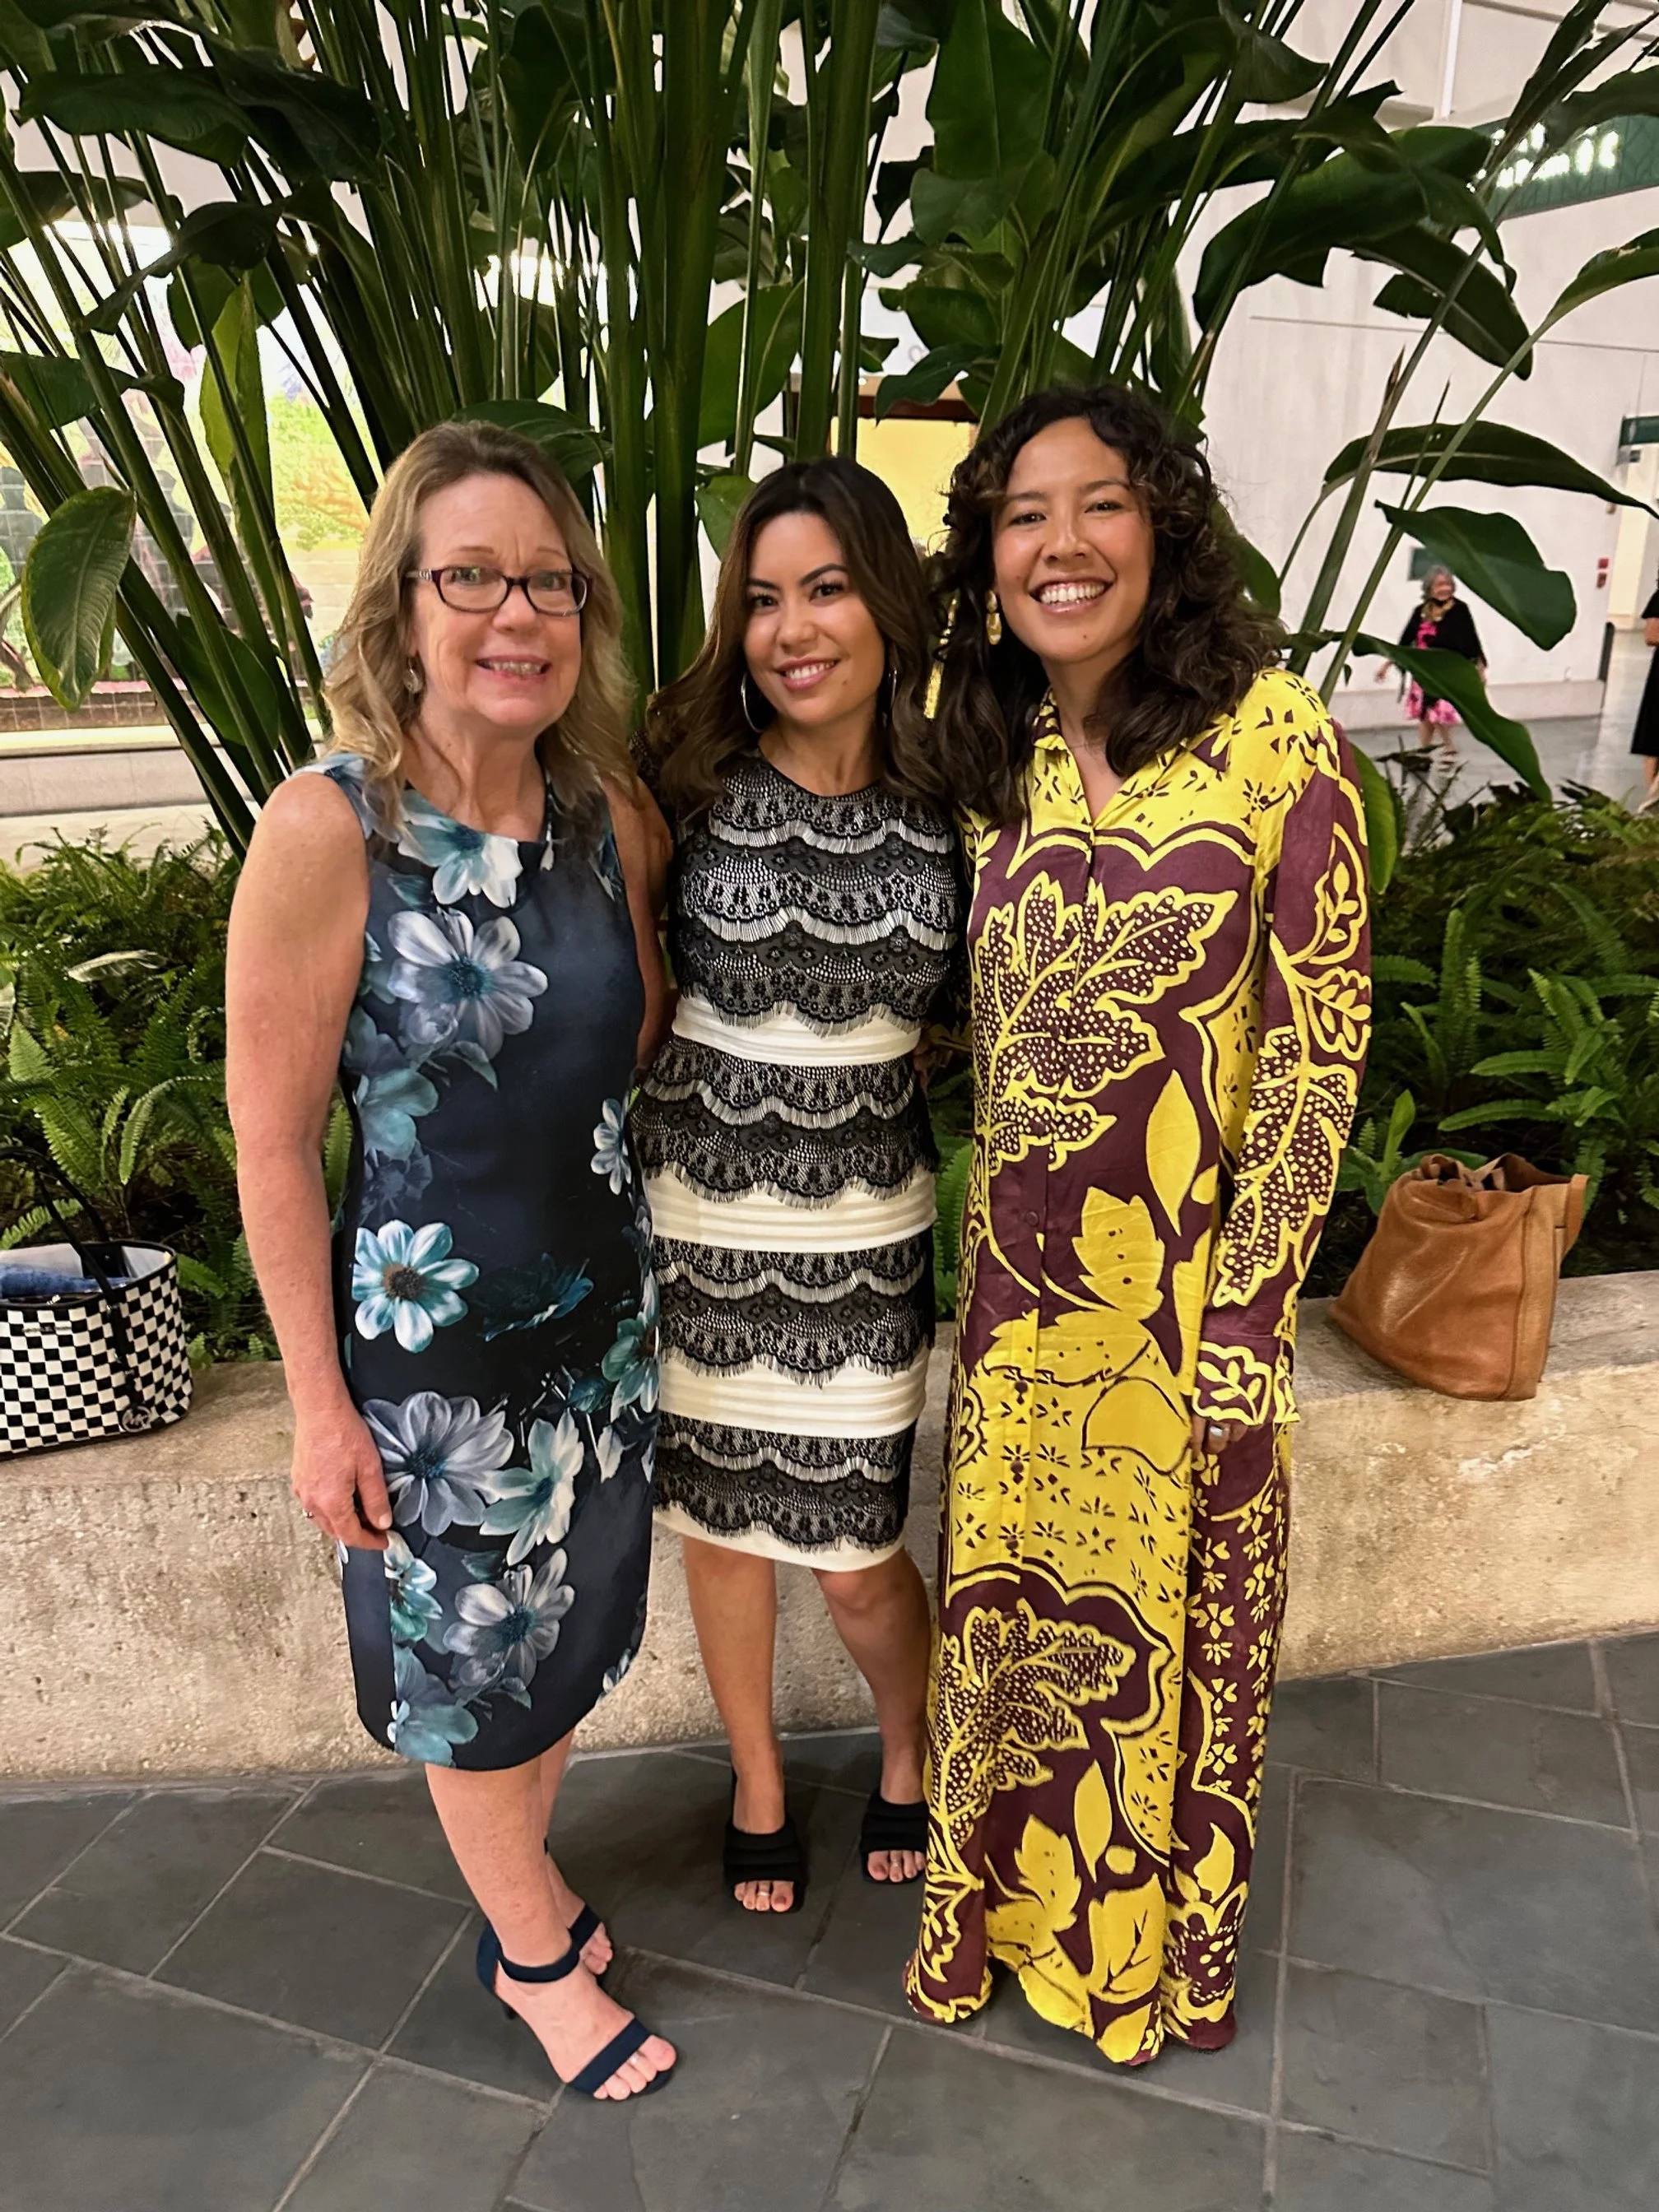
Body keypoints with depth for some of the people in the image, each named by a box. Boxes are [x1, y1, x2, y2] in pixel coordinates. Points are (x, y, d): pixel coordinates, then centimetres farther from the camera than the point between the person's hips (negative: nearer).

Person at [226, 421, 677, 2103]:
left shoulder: (610, 813, -5)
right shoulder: (326, 831, -20)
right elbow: (273, 1140, -15)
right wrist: (321, 1404, -12)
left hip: (600, 1311, 5)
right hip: (429, 1342, -5)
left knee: (564, 1634, 23)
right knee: (465, 1664, 17)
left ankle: (518, 1905, 51)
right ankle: (544, 1960, 44)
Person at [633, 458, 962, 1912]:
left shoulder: (948, 799, -3)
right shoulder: (687, 778, -9)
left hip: (863, 1224, 0)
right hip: (696, 1205, 0)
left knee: (855, 1552, 8)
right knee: (721, 1513, 16)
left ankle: (906, 1751, 43)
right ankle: (759, 1784, 44)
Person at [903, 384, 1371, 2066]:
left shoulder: (1274, 741, -12)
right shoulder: (999, 761, 3)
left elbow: (1317, 1055, -11)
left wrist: (1243, 1315, -13)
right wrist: (984, 1248, 8)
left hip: (1185, 1293, -4)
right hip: (1018, 1286, 4)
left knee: (1167, 1613, 16)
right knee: (1012, 1596, 20)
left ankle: (1162, 1939, 46)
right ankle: (1010, 1896, 48)